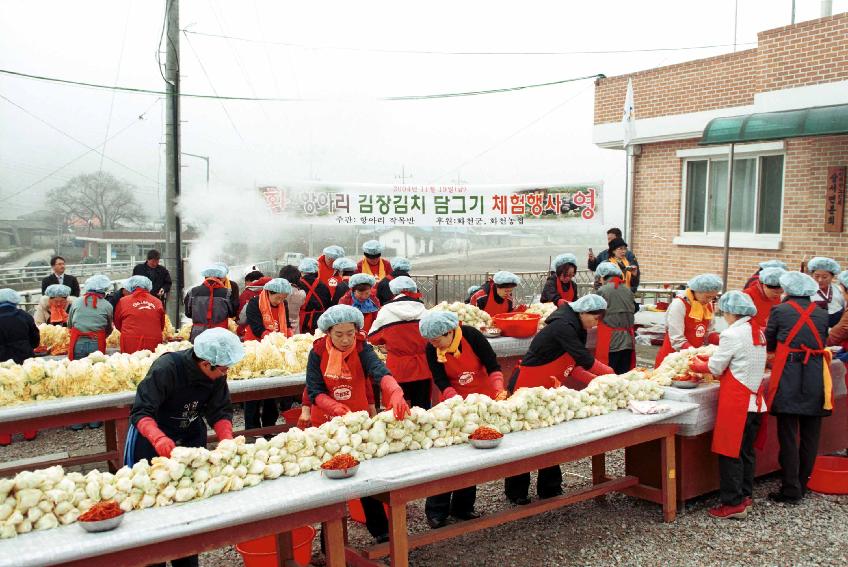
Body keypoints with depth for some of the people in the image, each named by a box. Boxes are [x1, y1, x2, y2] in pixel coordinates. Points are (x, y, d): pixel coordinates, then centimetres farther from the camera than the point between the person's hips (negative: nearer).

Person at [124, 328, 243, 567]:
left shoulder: (217, 375, -14)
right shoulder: (166, 368, -31)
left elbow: (220, 411, -6)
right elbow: (141, 412, -32)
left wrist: (227, 439, -24)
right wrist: (159, 438, -50)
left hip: (191, 438, 5)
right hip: (151, 439, -4)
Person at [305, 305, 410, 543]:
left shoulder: (362, 349, -13)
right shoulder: (318, 353, -10)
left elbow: (380, 371, -31)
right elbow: (314, 391, -13)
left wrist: (395, 393, -52)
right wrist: (337, 408, -32)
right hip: (326, 423, 0)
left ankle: (379, 529, 25)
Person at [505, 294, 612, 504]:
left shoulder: (575, 329, 8)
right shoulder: (562, 326, -22)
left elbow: (573, 368, 5)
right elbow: (585, 359, -27)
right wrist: (611, 374, -17)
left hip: (546, 390, 9)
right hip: (525, 388, -9)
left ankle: (550, 489, 23)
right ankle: (516, 493, 15)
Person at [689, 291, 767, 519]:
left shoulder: (732, 334, -16)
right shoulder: (758, 332, 10)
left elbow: (715, 368, -9)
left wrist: (699, 365, 10)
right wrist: (711, 359, 13)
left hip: (736, 401, -8)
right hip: (755, 399, 8)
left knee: (730, 453, 0)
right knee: (746, 451, 17)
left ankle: (733, 503, 5)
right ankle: (745, 495, 26)